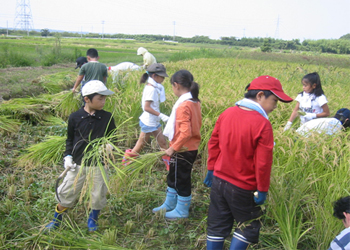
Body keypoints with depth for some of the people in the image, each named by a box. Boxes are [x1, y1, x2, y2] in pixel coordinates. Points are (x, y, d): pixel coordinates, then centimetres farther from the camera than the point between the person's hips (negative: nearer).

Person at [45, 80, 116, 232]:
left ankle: (93, 219, 40)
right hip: (77, 163, 0)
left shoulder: (107, 118, -7)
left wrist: (110, 146, -17)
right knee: (66, 193, 10)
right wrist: (68, 156, -6)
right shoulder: (75, 117, -7)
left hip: (98, 164, 0)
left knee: (98, 195, 11)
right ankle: (57, 219, 36)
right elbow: (70, 140, 5)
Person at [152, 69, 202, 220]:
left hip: (183, 150, -9)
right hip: (191, 147, 9)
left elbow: (185, 133, -29)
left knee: (182, 180, 9)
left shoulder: (183, 105, -24)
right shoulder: (194, 102, 4)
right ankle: (169, 204, 40)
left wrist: (173, 148, -18)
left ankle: (182, 211, 27)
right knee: (173, 176, 23)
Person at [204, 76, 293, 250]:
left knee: (217, 227, 18)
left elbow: (213, 144, 5)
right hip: (243, 189, -5)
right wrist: (262, 190, -7)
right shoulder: (262, 124, -21)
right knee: (248, 228, 17)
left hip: (218, 182, 6)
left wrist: (211, 169, 16)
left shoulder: (227, 113, -4)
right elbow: (263, 162, -19)